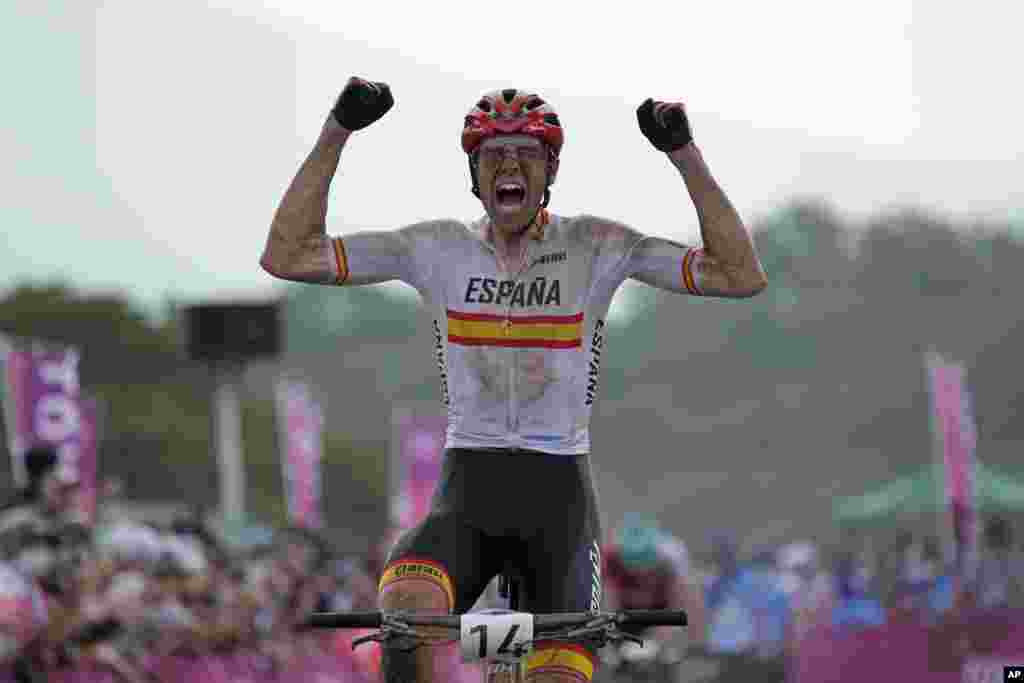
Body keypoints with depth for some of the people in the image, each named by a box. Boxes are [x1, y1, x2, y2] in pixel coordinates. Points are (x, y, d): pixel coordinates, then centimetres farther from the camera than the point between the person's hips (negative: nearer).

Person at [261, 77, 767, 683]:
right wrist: (335, 135, -9)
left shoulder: (594, 246, -2)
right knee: (407, 608, -33)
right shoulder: (440, 248, 2)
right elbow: (286, 256, -2)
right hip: (466, 494, 0)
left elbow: (742, 278, -9)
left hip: (560, 495, 0)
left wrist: (687, 157, -17)